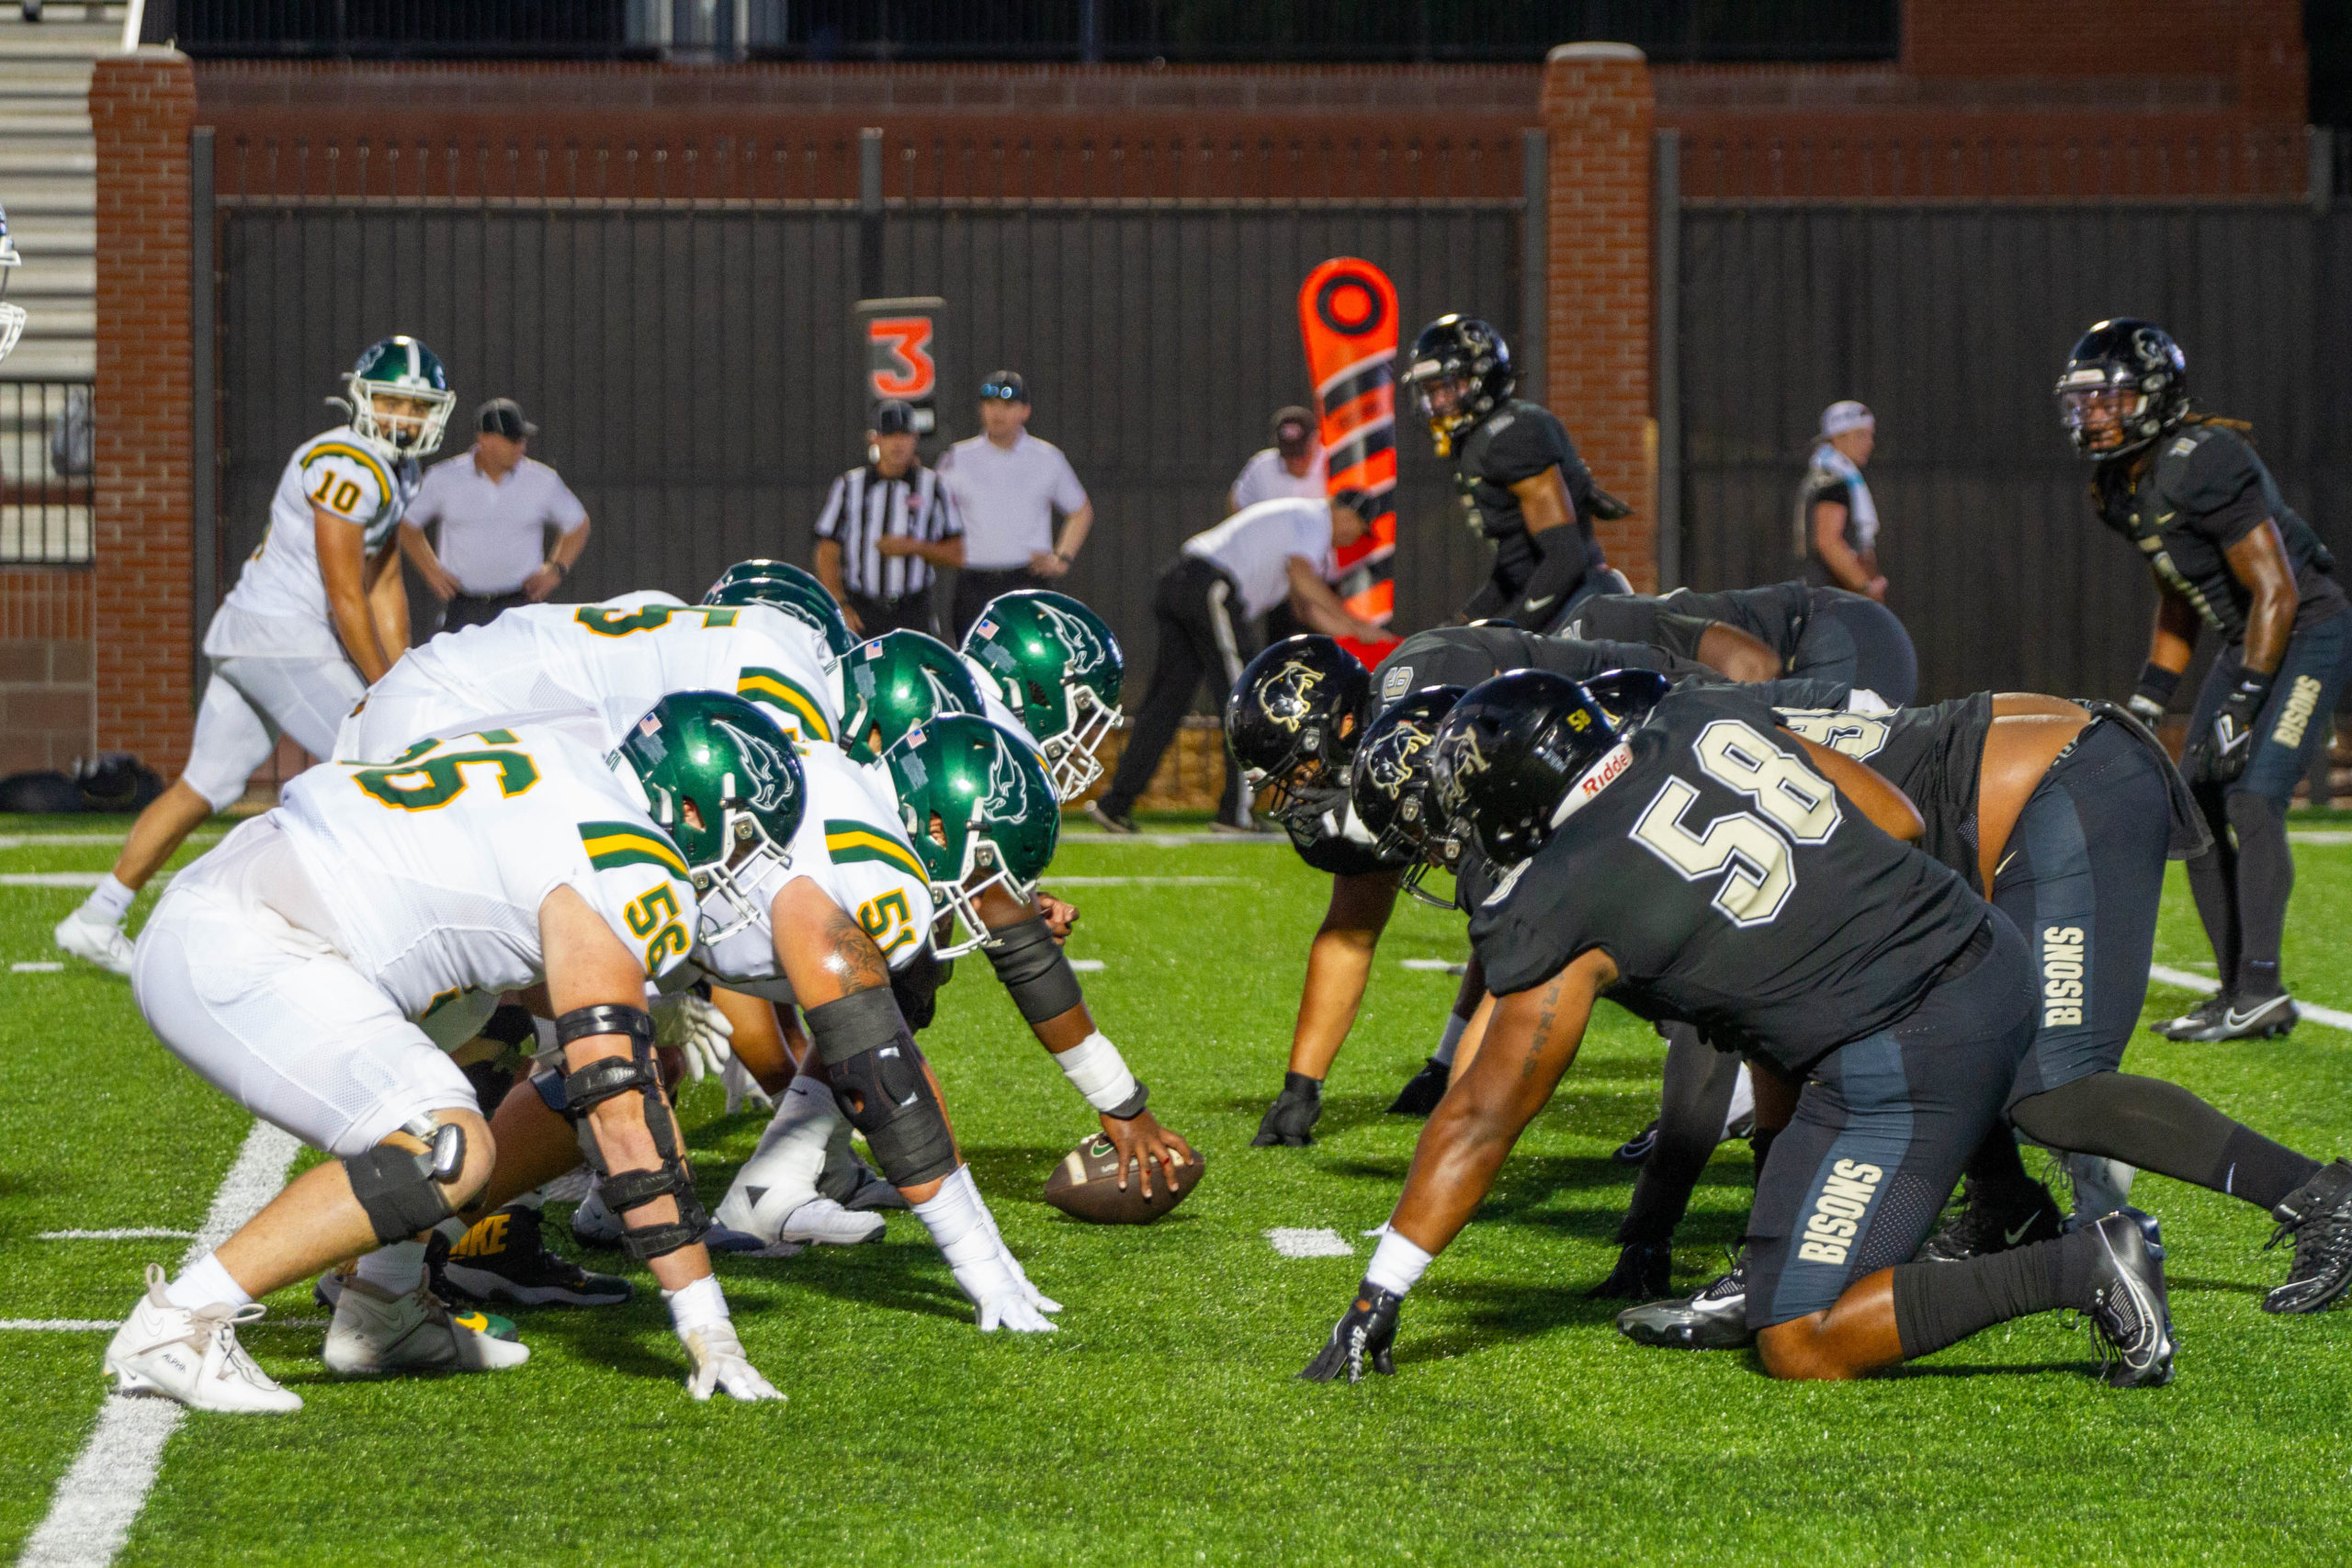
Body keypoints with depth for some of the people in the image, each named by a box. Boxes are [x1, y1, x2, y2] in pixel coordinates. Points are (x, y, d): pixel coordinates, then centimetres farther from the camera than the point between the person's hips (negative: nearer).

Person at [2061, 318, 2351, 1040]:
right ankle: (2241, 993, 10)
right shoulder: (2120, 488, 3)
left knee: (2252, 797, -20)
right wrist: (2149, 701, 13)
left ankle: (2261, 989, -18)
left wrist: (2242, 704, -24)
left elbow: (2275, 590, -24)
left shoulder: (2203, 466, -26)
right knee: (2198, 808, 5)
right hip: (2246, 641, 10)